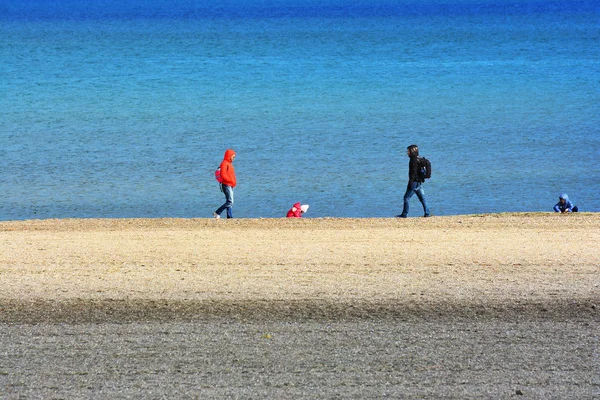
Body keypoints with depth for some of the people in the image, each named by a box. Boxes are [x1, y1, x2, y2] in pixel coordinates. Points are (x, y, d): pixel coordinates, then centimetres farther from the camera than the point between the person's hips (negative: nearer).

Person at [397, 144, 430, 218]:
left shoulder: (414, 160, -14)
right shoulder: (419, 159, 16)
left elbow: (413, 172, -20)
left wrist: (410, 182, -20)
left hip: (415, 182, -10)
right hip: (420, 182, 10)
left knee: (406, 198, -4)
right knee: (422, 198, 11)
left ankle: (404, 214, -4)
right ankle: (427, 213, 9)